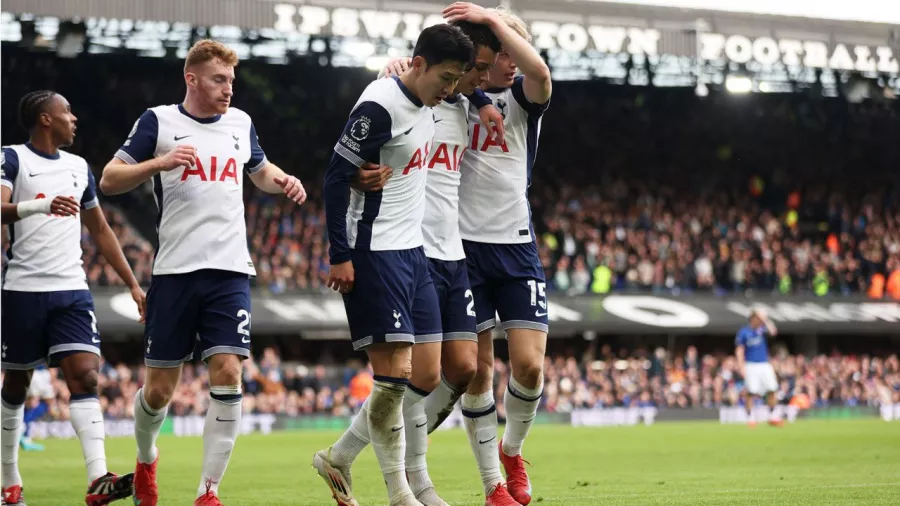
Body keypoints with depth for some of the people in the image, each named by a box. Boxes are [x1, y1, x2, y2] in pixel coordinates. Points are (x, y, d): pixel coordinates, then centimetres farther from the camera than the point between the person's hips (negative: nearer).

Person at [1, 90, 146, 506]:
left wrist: (133, 284, 19)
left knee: (85, 378, -12)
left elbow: (100, 230, 23)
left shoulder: (78, 167, 16)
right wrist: (38, 205, -37)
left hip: (72, 291, 4)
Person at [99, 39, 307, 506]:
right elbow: (109, 180, -3)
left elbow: (260, 170, 31)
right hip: (174, 272, -2)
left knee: (227, 373, -14)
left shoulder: (240, 123, 12)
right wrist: (159, 162, -19)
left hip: (230, 272, 2)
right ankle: (146, 460, 34)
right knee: (159, 388, 3)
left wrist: (283, 181, 8)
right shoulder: (158, 122, 0)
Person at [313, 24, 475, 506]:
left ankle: (339, 458, 19)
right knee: (394, 372, -10)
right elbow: (337, 176, -16)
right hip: (374, 254, -9)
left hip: (411, 251, 9)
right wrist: (341, 256, -17)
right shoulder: (379, 107, -16)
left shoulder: (426, 104, 9)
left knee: (425, 376, 7)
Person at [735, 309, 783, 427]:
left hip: (765, 365, 4)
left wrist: (765, 319, -15)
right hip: (751, 365, -4)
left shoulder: (761, 329, 7)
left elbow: (773, 332, -11)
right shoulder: (743, 332, -2)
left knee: (771, 390, -1)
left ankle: (773, 417, 9)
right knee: (751, 392, -8)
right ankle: (750, 417, 1)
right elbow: (739, 350, -1)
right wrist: (741, 366, -10)